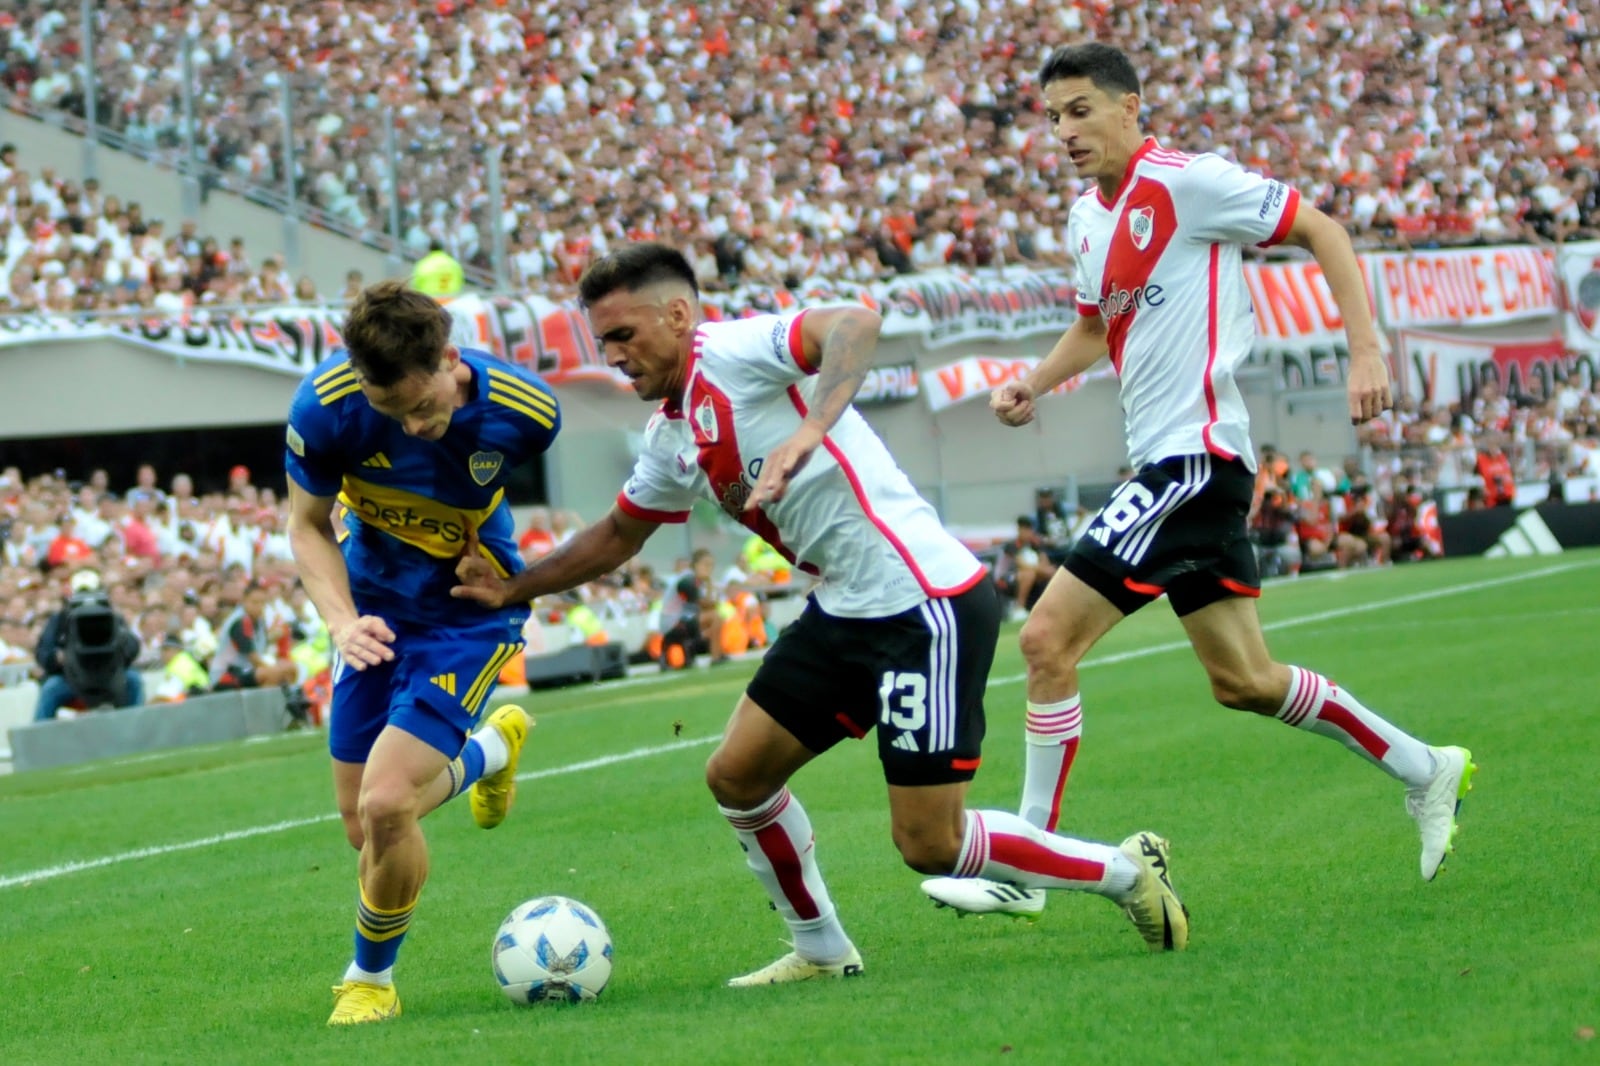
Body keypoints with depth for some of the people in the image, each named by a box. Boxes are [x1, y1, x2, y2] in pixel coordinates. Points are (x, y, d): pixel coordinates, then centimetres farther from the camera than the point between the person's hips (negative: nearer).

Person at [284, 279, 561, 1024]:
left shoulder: (524, 411, -25)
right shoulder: (324, 406, -25)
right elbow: (308, 524, -8)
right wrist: (342, 620, -23)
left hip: (469, 611, -3)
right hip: (374, 605, 3)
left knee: (385, 804, -19)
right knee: (365, 825, 10)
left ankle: (370, 979, 10)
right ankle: (490, 750, 44)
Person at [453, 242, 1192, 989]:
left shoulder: (732, 351, -13)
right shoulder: (671, 438, 14)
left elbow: (855, 324, -32)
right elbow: (617, 537, 31)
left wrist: (807, 432, -44)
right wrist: (508, 589, 26)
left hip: (926, 606, -9)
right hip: (842, 612, 9)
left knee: (929, 845, -7)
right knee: (736, 776, 8)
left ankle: (1125, 872, 12)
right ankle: (822, 951, 25)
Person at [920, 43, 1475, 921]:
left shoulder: (1186, 182, -12)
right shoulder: (1087, 217, 14)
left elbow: (1322, 231, -8)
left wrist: (1365, 350, -15)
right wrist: (1034, 384, 11)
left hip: (1194, 452, -9)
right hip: (1165, 462, 9)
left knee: (1049, 638, -12)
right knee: (1241, 680, 13)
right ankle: (1424, 771, 27)